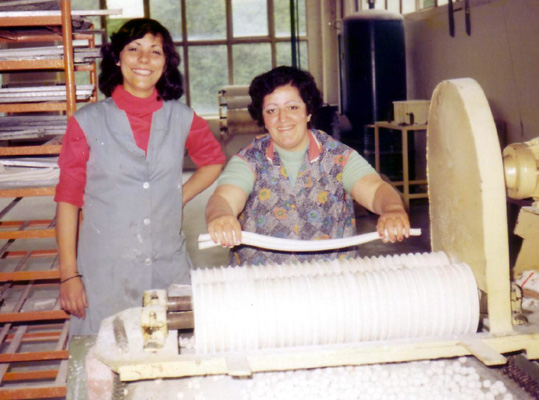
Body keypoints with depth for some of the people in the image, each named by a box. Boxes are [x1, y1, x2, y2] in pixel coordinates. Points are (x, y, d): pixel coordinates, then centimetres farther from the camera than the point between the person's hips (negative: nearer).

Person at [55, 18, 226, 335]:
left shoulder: (182, 119, 6)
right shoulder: (87, 122, 0)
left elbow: (213, 160, 24)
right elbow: (68, 199, 1)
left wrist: (179, 198, 8)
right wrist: (69, 274, -4)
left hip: (169, 271, 2)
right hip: (105, 274, -2)